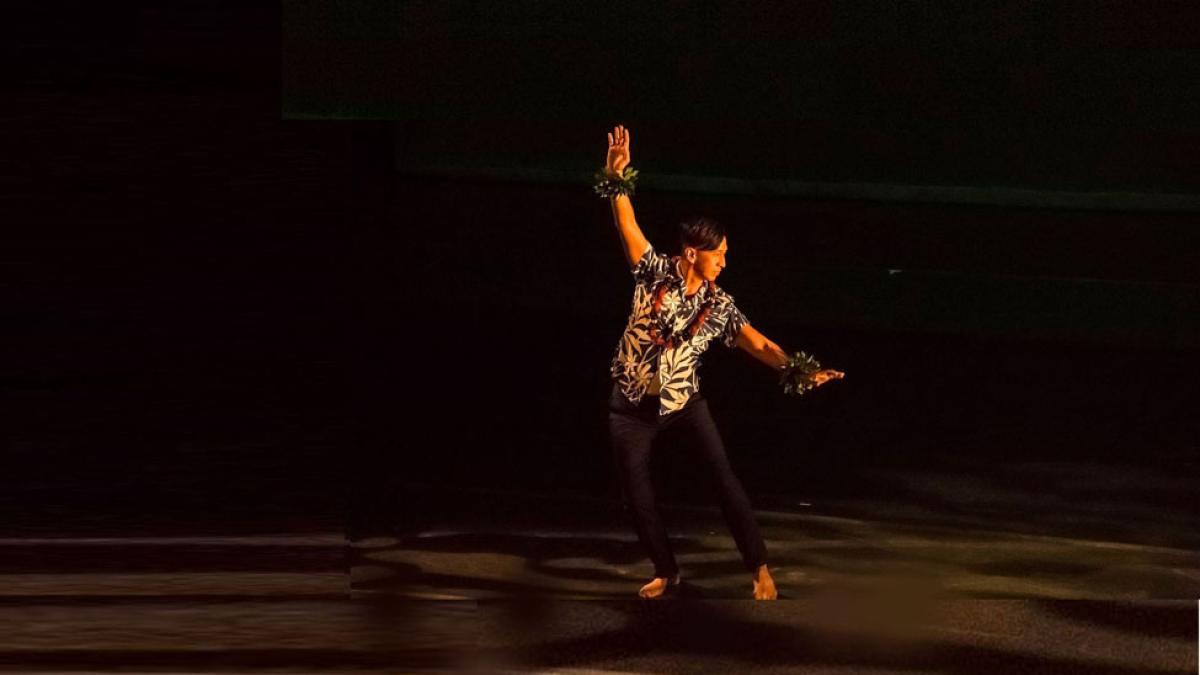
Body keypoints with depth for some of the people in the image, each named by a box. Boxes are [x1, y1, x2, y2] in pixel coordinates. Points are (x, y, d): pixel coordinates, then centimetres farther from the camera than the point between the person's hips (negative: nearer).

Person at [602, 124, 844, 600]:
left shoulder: (719, 306, -6)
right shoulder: (654, 273, -10)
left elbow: (759, 345, -15)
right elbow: (628, 226, -18)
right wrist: (616, 179, -33)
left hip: (683, 402, 1)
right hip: (632, 406, -1)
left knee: (724, 479, -11)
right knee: (636, 497, 2)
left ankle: (758, 567, -4)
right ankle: (665, 572, 22)